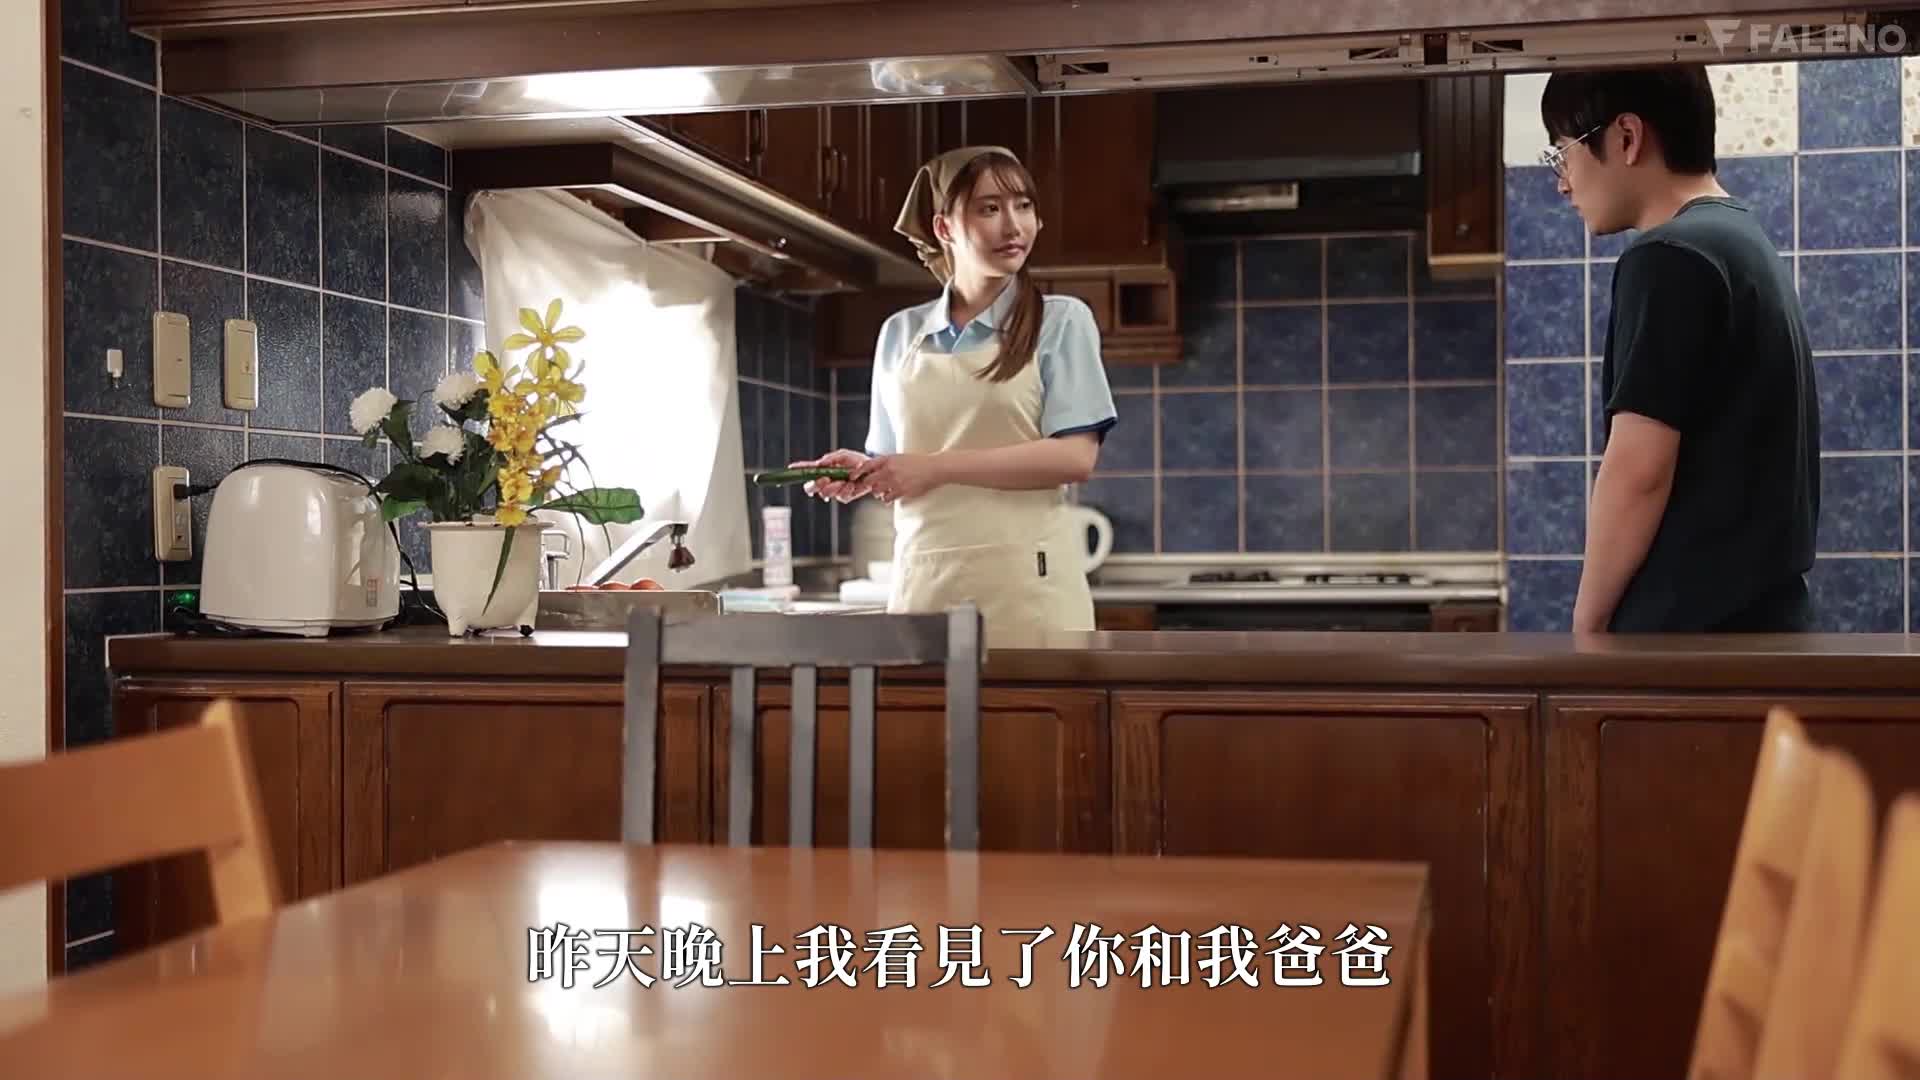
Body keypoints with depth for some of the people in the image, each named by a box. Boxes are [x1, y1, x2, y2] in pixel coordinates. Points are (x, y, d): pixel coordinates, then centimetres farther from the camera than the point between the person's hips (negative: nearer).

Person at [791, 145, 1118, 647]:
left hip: (1024, 575, -3)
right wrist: (862, 473, -3)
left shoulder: (1061, 321, 2)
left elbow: (1075, 456, -8)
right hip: (924, 577, 3)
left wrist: (937, 467, -13)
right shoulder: (900, 333, 13)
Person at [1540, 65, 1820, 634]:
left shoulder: (1671, 259, -13)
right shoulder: (1749, 246, 17)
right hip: (1760, 620, 9)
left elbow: (1640, 469, -18)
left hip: (1690, 629, -9)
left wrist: (1589, 620, -7)